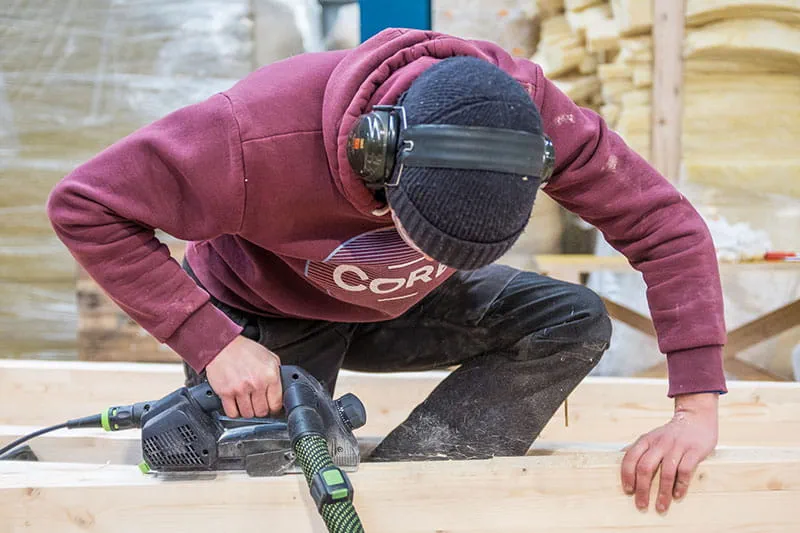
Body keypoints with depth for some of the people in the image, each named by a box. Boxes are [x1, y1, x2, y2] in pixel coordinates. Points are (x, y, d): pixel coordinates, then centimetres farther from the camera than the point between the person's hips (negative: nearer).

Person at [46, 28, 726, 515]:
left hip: (400, 305, 4)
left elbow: (665, 223, -22)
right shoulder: (263, 136, -42)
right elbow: (87, 206, -33)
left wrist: (697, 407, -27)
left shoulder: (530, 116, -31)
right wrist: (214, 346, -38)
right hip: (266, 319, -4)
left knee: (576, 323, -18)